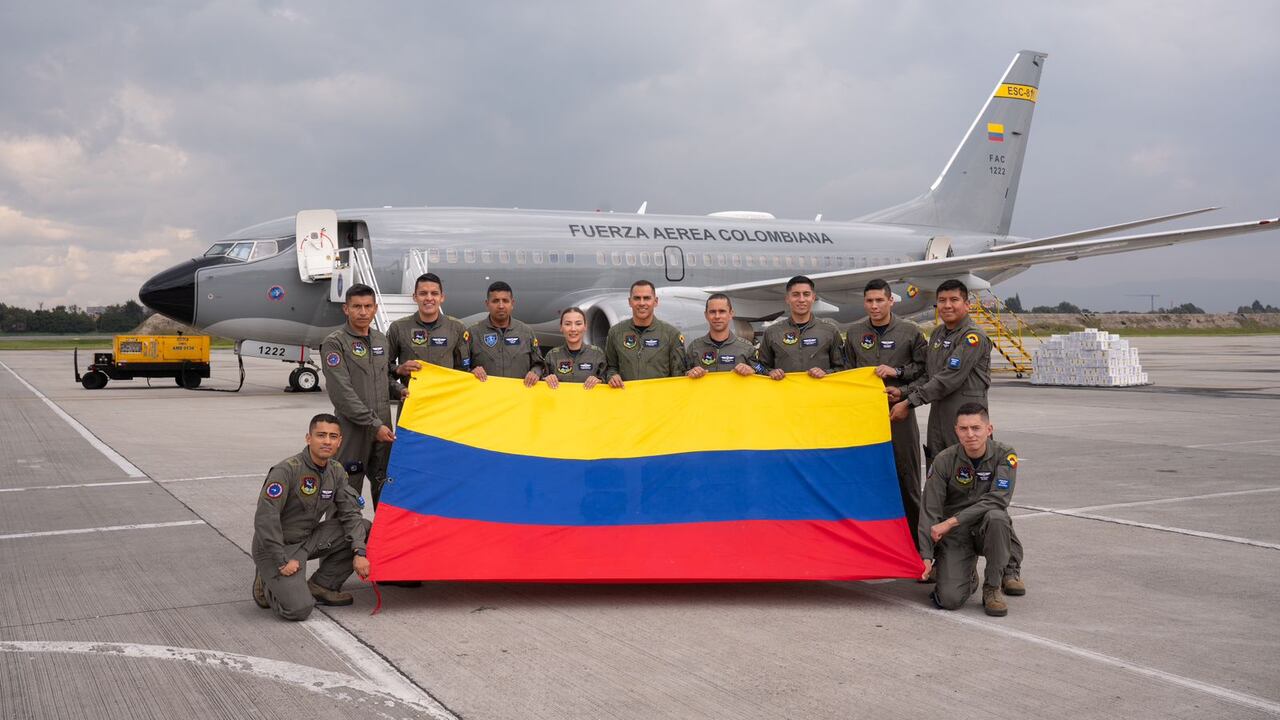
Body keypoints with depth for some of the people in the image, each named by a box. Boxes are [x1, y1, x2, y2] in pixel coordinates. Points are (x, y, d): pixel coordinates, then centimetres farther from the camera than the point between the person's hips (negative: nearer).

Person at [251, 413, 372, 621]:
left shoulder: (336, 472, 0)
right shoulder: (287, 470, -23)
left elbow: (350, 514, 0)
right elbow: (265, 517, -26)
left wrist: (359, 553, -14)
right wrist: (282, 561, -25)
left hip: (309, 540, 7)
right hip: (279, 545, -7)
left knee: (364, 528, -7)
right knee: (299, 609, -24)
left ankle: (322, 586, 3)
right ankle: (267, 585, 9)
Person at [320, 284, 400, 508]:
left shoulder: (380, 339, 12)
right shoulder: (335, 343, -9)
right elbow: (342, 393, -16)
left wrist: (399, 390, 2)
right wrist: (374, 424, -18)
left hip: (383, 429, 6)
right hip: (353, 431, -6)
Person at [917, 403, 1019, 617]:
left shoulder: (1004, 455, -12)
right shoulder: (944, 461, -10)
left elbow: (998, 499, -24)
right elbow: (929, 511, -9)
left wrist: (952, 521, -27)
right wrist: (926, 555, -17)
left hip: (986, 529, 0)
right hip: (955, 535, 0)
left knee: (996, 516, -37)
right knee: (950, 599, -20)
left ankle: (993, 589, -16)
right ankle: (969, 577, 20)